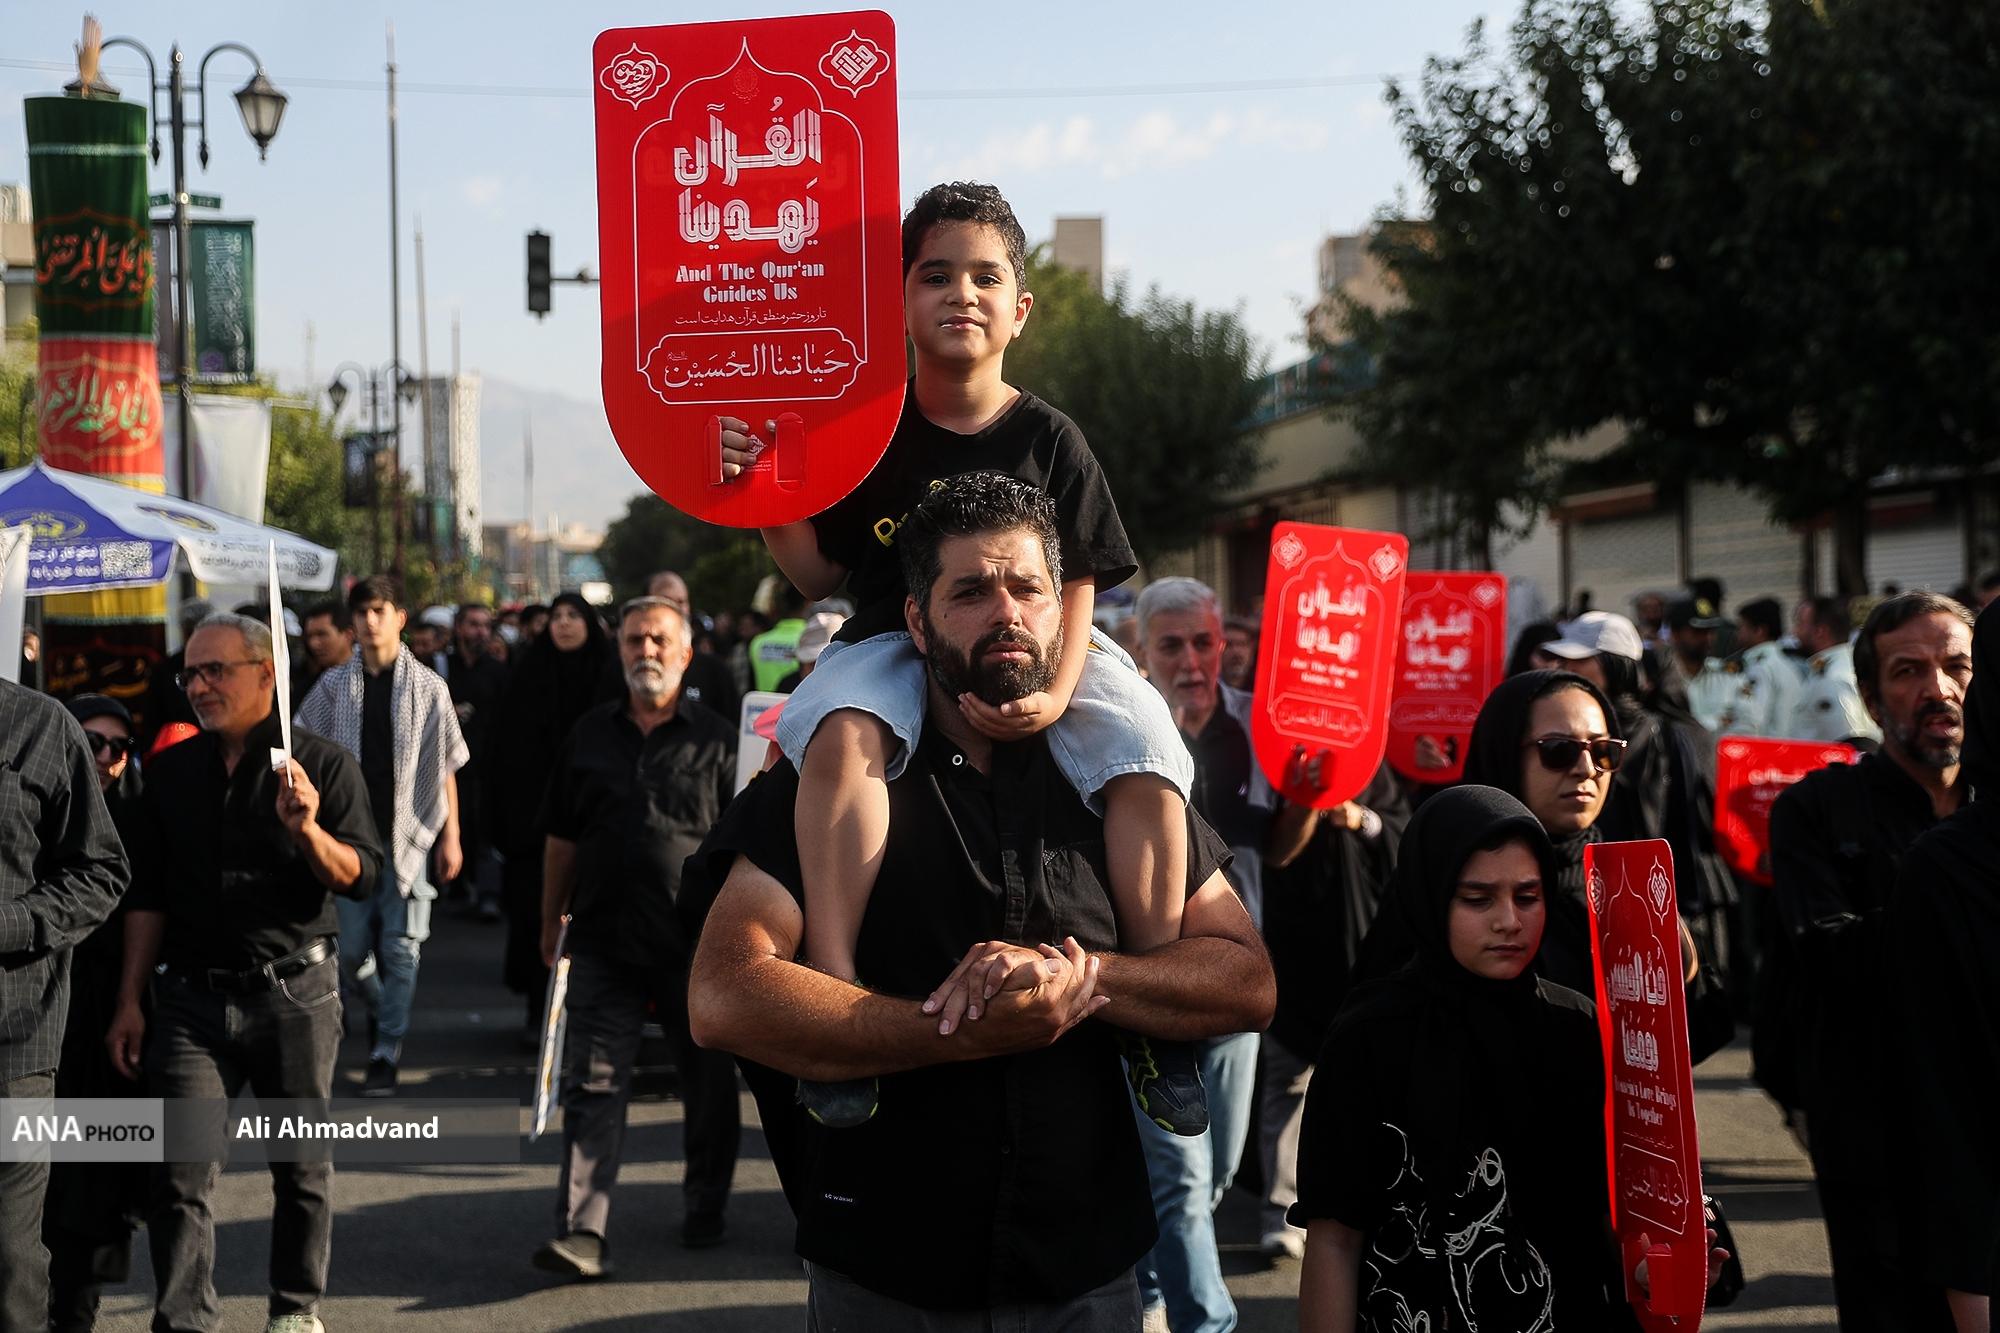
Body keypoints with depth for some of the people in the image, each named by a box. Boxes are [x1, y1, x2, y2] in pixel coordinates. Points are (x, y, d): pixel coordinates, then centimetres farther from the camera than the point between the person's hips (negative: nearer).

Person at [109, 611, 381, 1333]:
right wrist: (131, 1000, 9)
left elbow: (361, 875, -7)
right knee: (181, 1173, -5)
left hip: (295, 994, -2)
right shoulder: (173, 770, 10)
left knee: (302, 1165, 7)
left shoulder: (323, 763, 0)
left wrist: (309, 831, -25)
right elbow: (147, 894, 13)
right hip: (193, 996, 2)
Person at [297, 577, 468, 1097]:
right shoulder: (335, 685, 4)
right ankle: (379, 1012, 33)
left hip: (409, 834, -2)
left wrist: (451, 836, 0)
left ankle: (386, 1054, 6)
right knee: (350, 948, 4)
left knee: (400, 948, -1)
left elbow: (445, 767, 3)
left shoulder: (427, 686, 1)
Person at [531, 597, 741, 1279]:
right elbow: (563, 838, 14)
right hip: (606, 942, 2)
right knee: (592, 1084, -6)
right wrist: (552, 922, 14)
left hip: (697, 946, -1)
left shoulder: (717, 739, 0)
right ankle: (582, 1232, -9)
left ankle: (705, 1207, 30)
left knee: (708, 1083, 12)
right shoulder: (590, 735, 9)